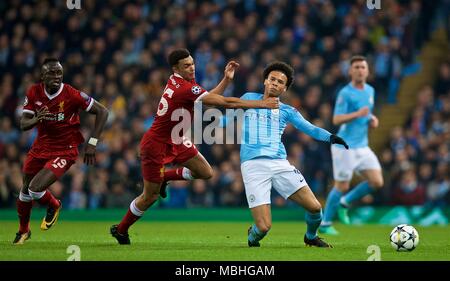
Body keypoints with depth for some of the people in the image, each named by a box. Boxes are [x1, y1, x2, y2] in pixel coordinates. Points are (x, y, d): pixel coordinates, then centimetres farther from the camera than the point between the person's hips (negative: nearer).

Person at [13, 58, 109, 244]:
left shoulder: (72, 95, -21)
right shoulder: (34, 93, -7)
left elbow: (102, 112, -13)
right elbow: (23, 124, -5)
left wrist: (92, 143, -14)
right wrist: (37, 119, -29)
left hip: (64, 151, -5)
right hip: (40, 147, 5)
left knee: (35, 189, -19)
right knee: (25, 192, 17)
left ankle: (54, 206, 17)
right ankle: (23, 231, 43)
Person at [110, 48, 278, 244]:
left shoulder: (180, 81, -2)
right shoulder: (185, 88, -30)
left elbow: (209, 98, 10)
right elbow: (226, 103, -30)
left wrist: (226, 79, -4)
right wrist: (262, 104, -26)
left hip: (175, 141, 9)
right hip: (157, 145, -9)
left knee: (206, 173, 4)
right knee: (150, 197, 2)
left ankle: (164, 177, 24)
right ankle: (120, 230, 23)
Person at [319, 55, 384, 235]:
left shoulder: (370, 91, 12)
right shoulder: (345, 93, -11)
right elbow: (336, 119, -18)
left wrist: (372, 120, 5)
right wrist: (357, 114, -31)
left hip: (362, 146, 7)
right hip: (345, 147, -7)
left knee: (377, 182, -4)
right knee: (342, 186, -3)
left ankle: (344, 203, 16)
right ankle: (325, 224, 14)